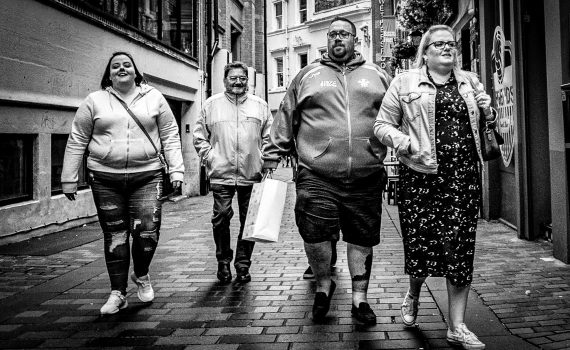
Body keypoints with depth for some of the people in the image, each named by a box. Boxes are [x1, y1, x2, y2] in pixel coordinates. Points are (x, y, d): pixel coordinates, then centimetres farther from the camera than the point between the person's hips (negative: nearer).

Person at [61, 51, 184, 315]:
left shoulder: (154, 98, 8)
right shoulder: (95, 101, 7)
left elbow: (170, 136, 9)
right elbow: (77, 141, 8)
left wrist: (176, 170, -1)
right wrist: (69, 179, 5)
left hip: (147, 176, 0)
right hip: (105, 179, 1)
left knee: (147, 232, -8)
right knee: (114, 236, 4)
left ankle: (141, 275, 23)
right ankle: (118, 293, 17)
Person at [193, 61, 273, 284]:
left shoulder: (260, 105, 11)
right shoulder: (211, 104, 8)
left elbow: (269, 137, 11)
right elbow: (199, 135, 10)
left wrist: (265, 159, 0)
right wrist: (209, 155, -1)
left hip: (251, 174, 1)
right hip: (221, 174, -1)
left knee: (249, 221, 4)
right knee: (221, 218, -1)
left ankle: (243, 265, 17)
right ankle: (223, 262, 16)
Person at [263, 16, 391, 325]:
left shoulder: (376, 75, 15)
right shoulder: (308, 75, 12)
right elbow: (285, 118, 13)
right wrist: (273, 155, 10)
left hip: (365, 178, 1)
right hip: (317, 175, -1)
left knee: (362, 238, 7)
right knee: (314, 234, -10)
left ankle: (359, 299, 24)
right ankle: (323, 285, 19)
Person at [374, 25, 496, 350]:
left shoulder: (470, 81, 17)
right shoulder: (405, 82, 7)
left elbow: (489, 120, 28)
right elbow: (382, 125, 5)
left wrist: (491, 113, 5)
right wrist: (400, 138, -15)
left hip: (465, 175, 3)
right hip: (421, 174, -2)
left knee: (461, 246, 1)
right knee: (422, 242, -1)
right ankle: (413, 295, 34)